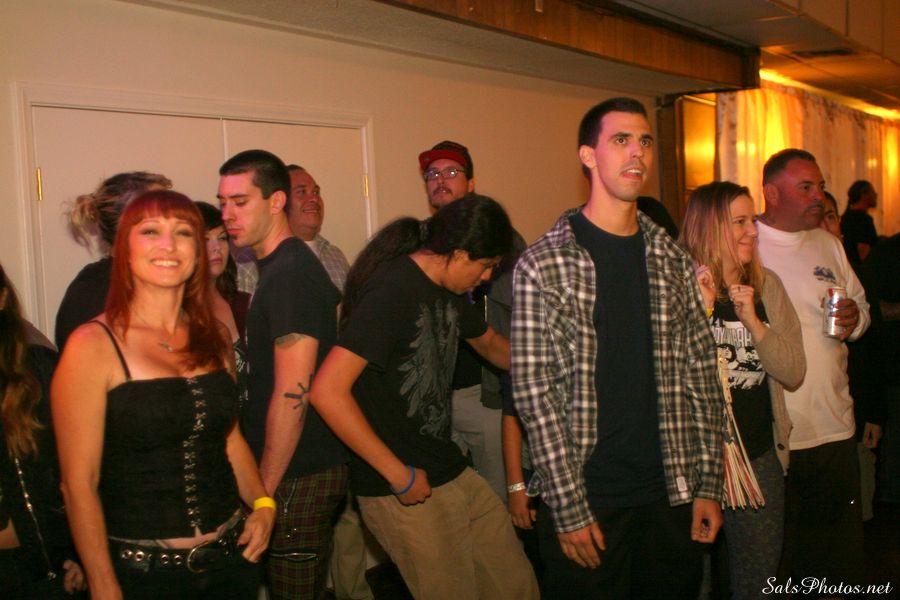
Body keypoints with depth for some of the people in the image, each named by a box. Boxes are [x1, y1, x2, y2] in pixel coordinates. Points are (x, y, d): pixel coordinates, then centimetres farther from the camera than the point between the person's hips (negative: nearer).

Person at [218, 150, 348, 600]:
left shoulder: (289, 272, -18)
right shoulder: (281, 267, 12)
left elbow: (292, 394, -22)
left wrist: (265, 490, -17)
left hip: (300, 477, -9)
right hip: (310, 465, 9)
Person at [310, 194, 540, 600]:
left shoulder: (447, 290, 10)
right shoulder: (392, 292, -20)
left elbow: (492, 345, 29)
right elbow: (328, 391, -27)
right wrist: (399, 475, -20)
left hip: (452, 473, 9)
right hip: (403, 492, -9)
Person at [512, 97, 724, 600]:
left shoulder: (673, 260, 6)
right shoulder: (543, 264, -8)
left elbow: (701, 374, 8)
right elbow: (535, 392, -11)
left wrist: (709, 484, 4)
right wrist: (569, 509, -13)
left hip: (672, 495, 5)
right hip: (587, 501, -4)